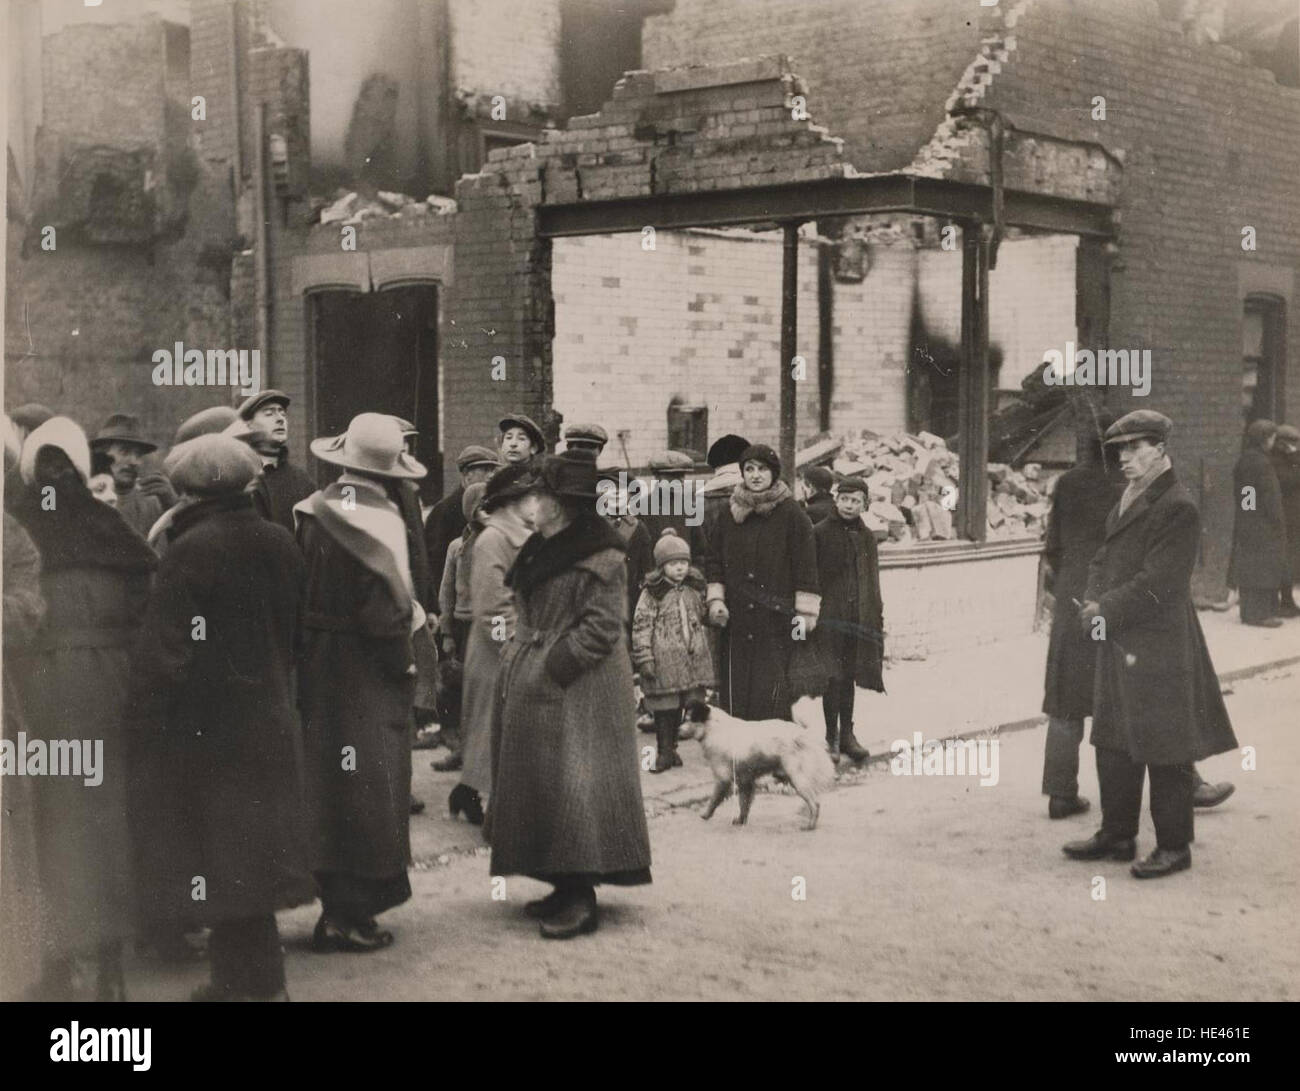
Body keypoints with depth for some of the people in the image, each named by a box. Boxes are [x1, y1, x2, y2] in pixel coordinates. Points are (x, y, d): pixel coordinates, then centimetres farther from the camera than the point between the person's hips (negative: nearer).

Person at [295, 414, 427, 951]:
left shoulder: (311, 512, 1)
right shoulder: (380, 519, -18)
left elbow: (298, 588, 5)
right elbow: (386, 608, -21)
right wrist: (404, 664, -6)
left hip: (314, 661, 7)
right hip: (367, 670, -7)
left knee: (327, 777, 16)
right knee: (366, 784, 2)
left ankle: (337, 905, 27)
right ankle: (348, 916, 5)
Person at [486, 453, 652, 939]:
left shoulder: (600, 559, -14)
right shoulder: (540, 550, 14)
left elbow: (601, 629, -18)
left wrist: (548, 666, -19)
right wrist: (517, 655, 8)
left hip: (578, 693, -10)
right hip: (534, 687, 10)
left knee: (571, 786, -9)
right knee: (538, 784, 10)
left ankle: (580, 898, -4)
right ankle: (564, 886, 18)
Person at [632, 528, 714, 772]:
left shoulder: (695, 588, 9)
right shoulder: (652, 592, -7)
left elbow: (703, 618, 22)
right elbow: (641, 626, -10)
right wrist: (643, 657, -14)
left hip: (693, 658, 5)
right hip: (664, 659, -5)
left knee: (680, 706, 10)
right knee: (664, 706, -1)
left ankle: (671, 747, 21)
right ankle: (664, 751, 7)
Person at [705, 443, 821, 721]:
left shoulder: (791, 513, -1)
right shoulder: (729, 514, 11)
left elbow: (806, 563, -3)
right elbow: (715, 559, 17)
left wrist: (805, 613, -6)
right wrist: (715, 599, 5)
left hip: (778, 618, -4)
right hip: (737, 619, 4)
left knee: (773, 695, -9)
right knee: (736, 694, 3)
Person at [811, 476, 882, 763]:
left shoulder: (866, 537, 12)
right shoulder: (820, 532, -3)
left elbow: (872, 581, 17)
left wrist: (877, 617, 12)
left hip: (859, 617, 5)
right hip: (830, 615, -5)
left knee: (849, 677, 11)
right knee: (834, 677, -8)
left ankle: (846, 735, 18)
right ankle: (831, 736, -1)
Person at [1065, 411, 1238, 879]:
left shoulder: (1179, 509, -15)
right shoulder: (1127, 499, 14)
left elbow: (1156, 584, -20)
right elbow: (1103, 557, 16)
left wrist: (1106, 611, -15)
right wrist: (1095, 601, -1)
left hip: (1158, 650, -9)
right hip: (1118, 647, 9)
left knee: (1164, 752, 0)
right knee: (1113, 743, 15)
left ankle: (1174, 847, 11)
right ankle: (1117, 835, 27)